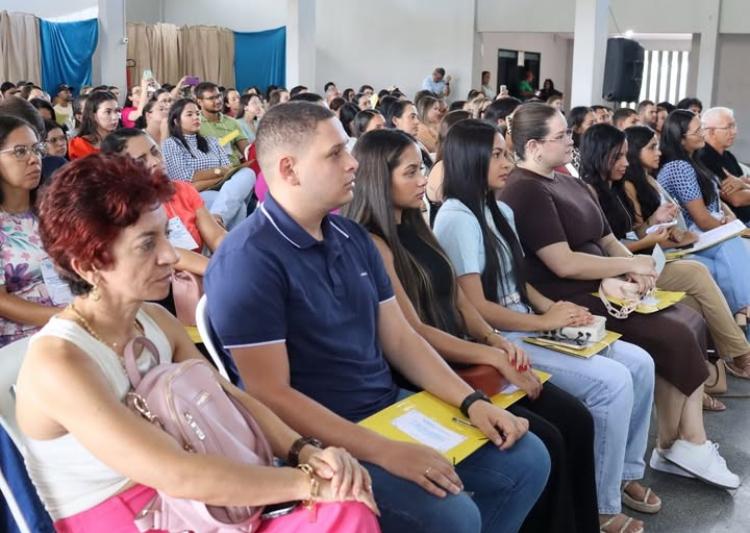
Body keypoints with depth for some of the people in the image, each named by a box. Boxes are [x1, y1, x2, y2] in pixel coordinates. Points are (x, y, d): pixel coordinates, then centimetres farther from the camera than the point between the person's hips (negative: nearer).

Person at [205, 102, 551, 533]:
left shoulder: (353, 237, 8)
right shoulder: (247, 261, -18)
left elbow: (399, 338, 10)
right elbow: (271, 395, -22)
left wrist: (471, 401, -3)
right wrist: (384, 451, -27)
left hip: (392, 407, 8)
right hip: (320, 440, -8)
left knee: (527, 459, 5)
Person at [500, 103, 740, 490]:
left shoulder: (569, 182, 17)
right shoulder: (526, 191, -13)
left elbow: (608, 240, 18)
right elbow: (564, 264, -21)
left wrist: (633, 269, -4)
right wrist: (629, 265, -11)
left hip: (601, 288, 10)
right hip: (570, 302, -9)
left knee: (691, 321, -3)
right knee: (674, 337, -15)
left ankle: (687, 443, -3)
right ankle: (674, 445, 5)